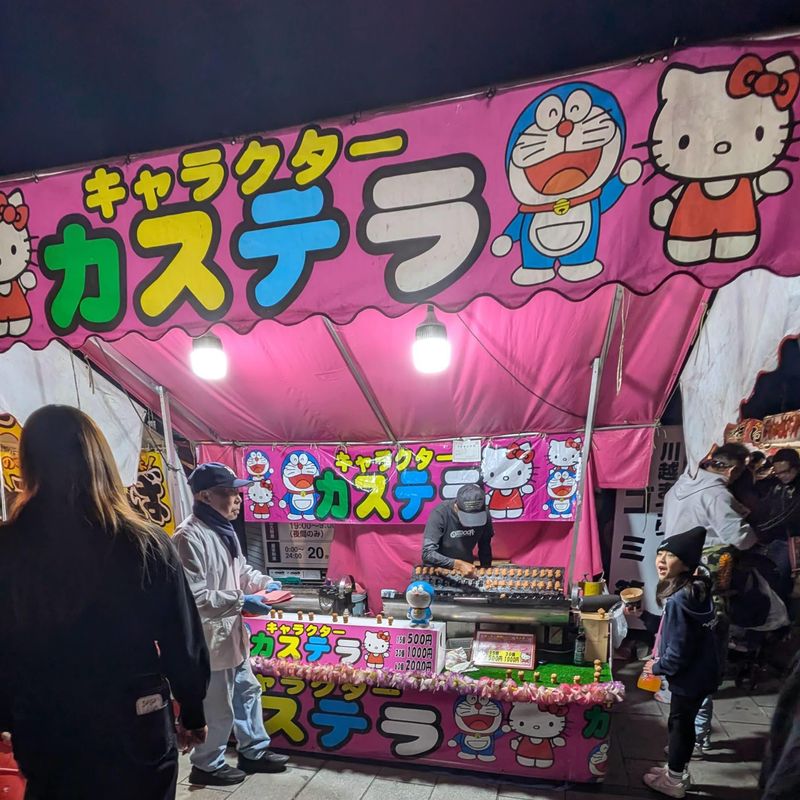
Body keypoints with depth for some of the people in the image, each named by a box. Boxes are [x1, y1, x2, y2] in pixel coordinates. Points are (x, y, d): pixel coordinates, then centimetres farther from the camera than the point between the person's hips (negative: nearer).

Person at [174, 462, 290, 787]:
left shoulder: (224, 529, 6)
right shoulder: (189, 536, -25)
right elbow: (192, 596, -28)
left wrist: (265, 583, 1)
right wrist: (240, 601, -27)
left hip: (231, 631, 10)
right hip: (210, 637, -9)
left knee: (247, 691, 22)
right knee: (218, 707, 8)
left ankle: (254, 751, 39)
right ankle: (206, 765, 31)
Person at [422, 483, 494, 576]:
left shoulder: (484, 516, -11)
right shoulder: (440, 514, -22)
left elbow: (485, 548, 5)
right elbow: (428, 553, -27)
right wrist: (458, 564, -33)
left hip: (466, 570, 3)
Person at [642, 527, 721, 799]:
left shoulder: (678, 601, -29)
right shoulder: (697, 590, 0)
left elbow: (679, 650, -26)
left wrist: (658, 667, -9)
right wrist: (662, 660, 15)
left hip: (690, 676, -8)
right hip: (701, 671, 8)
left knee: (679, 724, 9)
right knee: (683, 723, 22)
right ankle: (677, 771, 39)